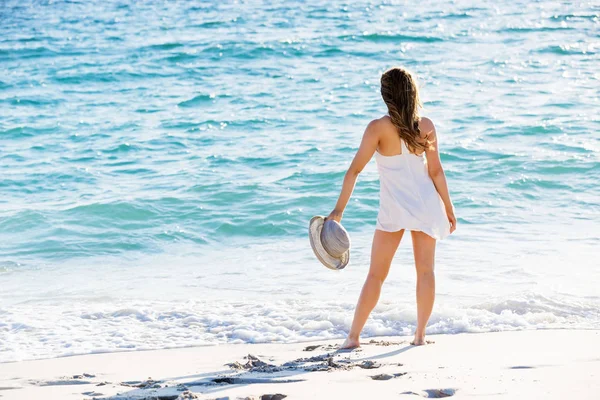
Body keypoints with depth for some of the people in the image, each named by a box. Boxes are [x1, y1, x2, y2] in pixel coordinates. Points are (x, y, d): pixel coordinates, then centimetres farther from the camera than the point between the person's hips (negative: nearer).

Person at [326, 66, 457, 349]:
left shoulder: (379, 128, -11)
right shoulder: (426, 126, -3)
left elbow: (354, 170, -14)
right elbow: (436, 171, 0)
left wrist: (339, 210, -13)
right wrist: (448, 208, 9)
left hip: (394, 208, -2)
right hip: (427, 204, 2)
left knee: (376, 274, 6)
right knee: (425, 270, 11)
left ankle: (354, 336, 6)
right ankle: (420, 334, 10)